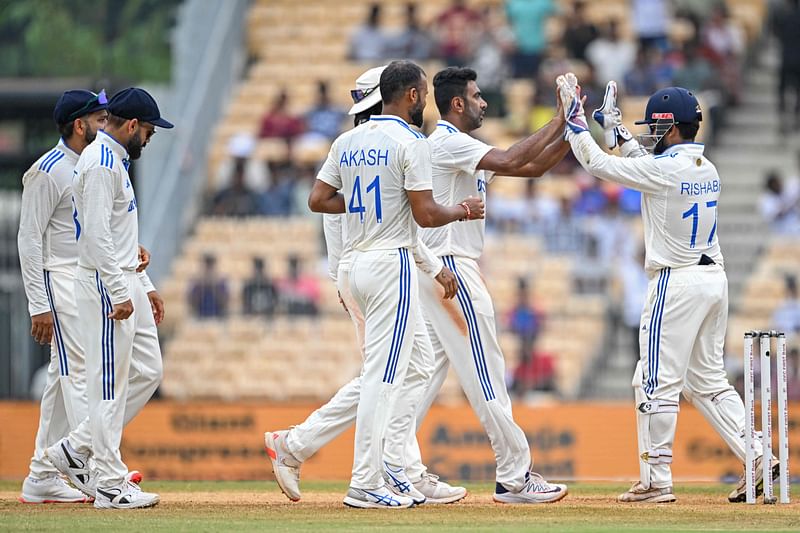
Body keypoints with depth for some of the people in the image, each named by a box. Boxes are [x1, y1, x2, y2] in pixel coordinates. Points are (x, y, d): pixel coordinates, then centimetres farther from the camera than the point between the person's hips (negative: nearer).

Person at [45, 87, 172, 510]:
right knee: (111, 384, -6)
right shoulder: (101, 164, -16)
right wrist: (119, 293, -25)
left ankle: (75, 450, 16)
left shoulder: (114, 161, 18)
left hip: (124, 284, 10)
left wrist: (145, 286, 22)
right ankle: (110, 485, -2)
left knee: (146, 372, 11)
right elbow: (98, 236, -23)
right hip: (105, 285, -10)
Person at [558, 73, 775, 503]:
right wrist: (617, 130, 28)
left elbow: (598, 164, -11)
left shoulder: (665, 169, -15)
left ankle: (656, 482, -2)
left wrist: (574, 115, -1)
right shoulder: (707, 169, 10)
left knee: (657, 381, -3)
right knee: (708, 380, 15)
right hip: (714, 278, 9)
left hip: (677, 282, -8)